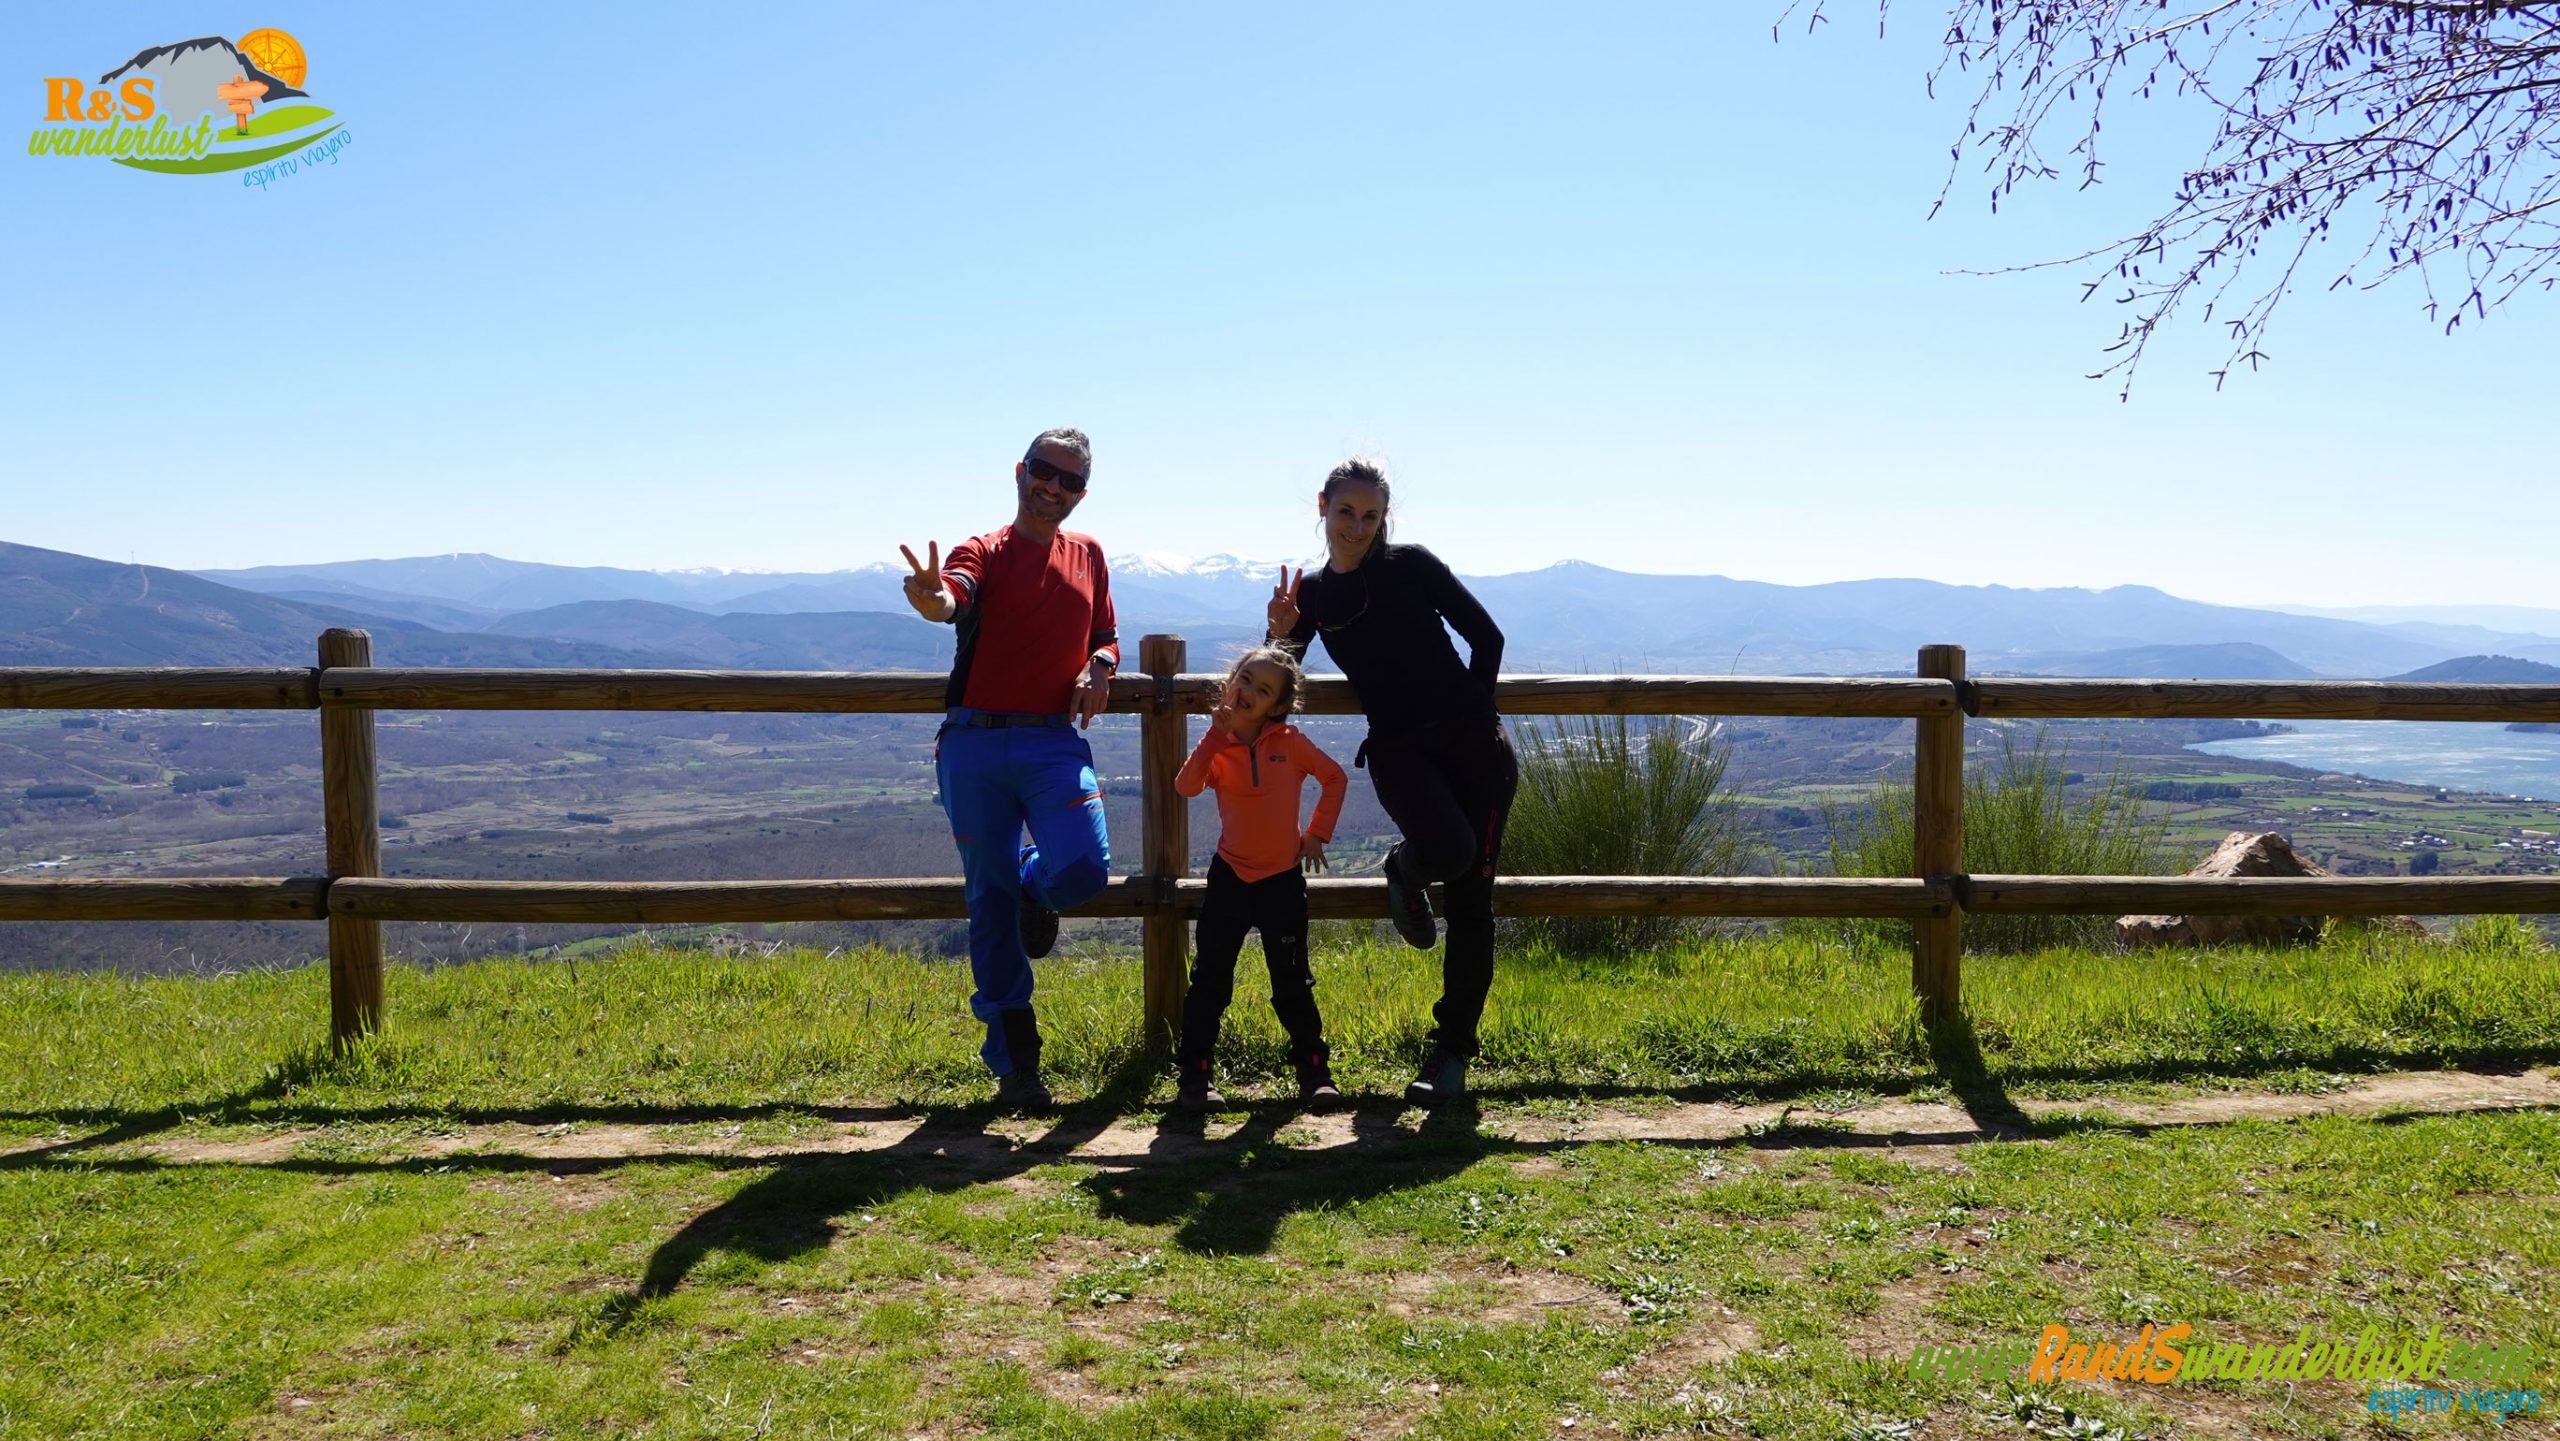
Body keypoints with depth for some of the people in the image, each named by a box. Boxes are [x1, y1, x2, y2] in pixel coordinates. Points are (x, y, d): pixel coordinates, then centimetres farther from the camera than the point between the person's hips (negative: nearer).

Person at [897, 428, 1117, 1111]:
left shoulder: (1087, 555, 14)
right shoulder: (982, 552, 1)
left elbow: (1106, 635, 26)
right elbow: (953, 599, -21)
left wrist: (1099, 667, 2)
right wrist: (932, 597, -47)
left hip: (1056, 742, 2)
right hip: (976, 746, -2)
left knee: (1082, 869, -21)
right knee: (990, 902, 4)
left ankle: (1034, 890, 18)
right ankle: (1014, 1060, 17)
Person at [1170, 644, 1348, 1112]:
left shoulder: (1290, 743, -4)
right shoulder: (1218, 746, -3)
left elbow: (1334, 777, 9)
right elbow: (1186, 786, -22)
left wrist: (1318, 834, 4)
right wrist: (1217, 731, -23)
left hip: (1283, 879, -1)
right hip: (1230, 877, 1)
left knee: (1292, 983, 6)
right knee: (1210, 981, 2)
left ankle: (1313, 1070, 18)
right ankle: (1192, 1076, 9)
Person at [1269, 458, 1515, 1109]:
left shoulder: (1411, 565, 2)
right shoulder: (1310, 593, 11)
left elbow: (1486, 635, 6)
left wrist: (1473, 713, 3)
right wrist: (1279, 634, -8)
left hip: (1472, 742, 0)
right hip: (1398, 748, 1)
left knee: (1471, 903, -1)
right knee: (1445, 850, -30)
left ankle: (1451, 1050, 12)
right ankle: (1405, 873, 8)